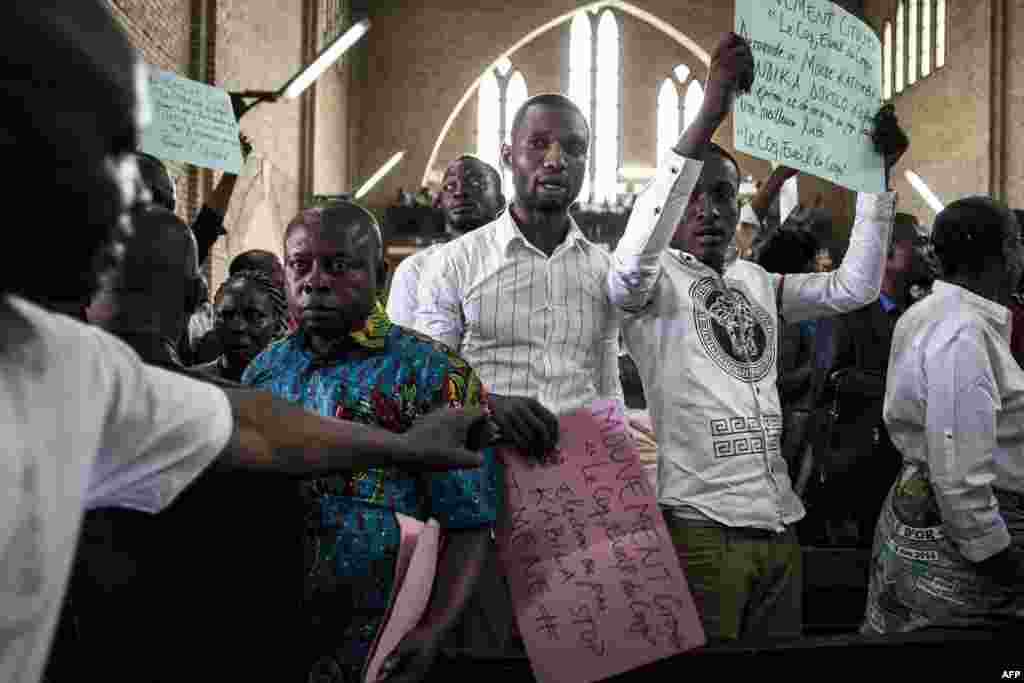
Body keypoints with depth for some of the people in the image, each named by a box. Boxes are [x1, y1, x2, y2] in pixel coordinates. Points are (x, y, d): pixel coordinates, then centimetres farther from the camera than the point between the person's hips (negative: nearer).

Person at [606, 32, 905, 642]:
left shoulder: (757, 284, 16)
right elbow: (635, 255, -26)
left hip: (779, 525, 7)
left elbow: (854, 287, 12)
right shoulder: (654, 284, -3)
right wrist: (711, 114, -31)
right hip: (700, 525, -6)